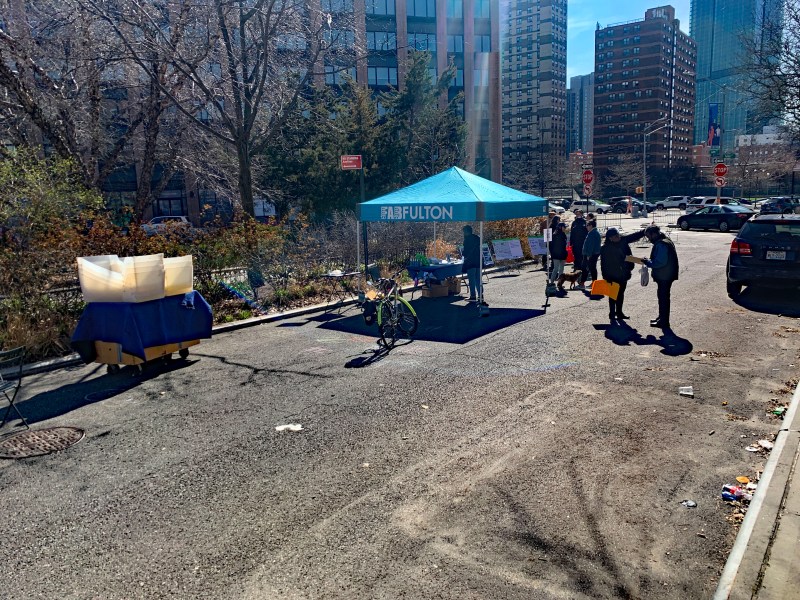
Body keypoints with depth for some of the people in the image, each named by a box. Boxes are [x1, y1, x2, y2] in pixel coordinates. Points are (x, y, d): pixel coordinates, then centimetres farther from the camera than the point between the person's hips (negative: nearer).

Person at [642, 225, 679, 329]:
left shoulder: (661, 245, -22)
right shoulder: (665, 241, 12)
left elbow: (660, 262, -27)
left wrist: (648, 262, -15)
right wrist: (649, 261, 8)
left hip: (664, 276, -10)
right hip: (665, 276, 10)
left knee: (663, 298, -2)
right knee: (662, 297, 20)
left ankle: (664, 322, 7)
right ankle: (662, 318, 33)